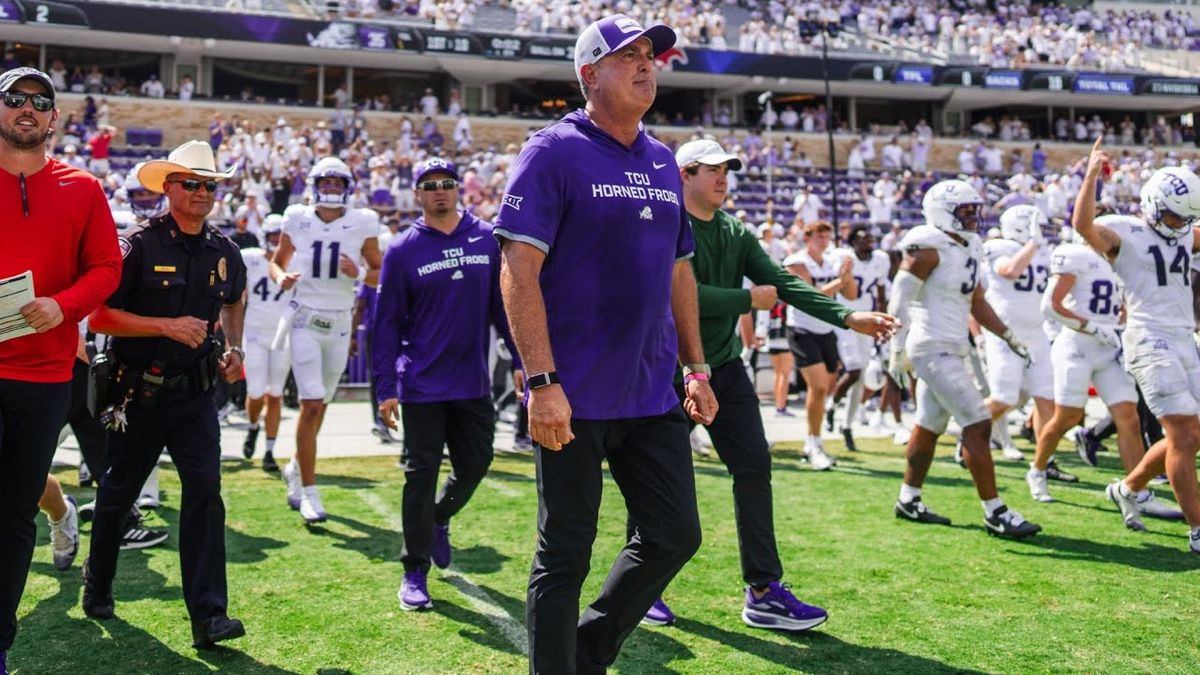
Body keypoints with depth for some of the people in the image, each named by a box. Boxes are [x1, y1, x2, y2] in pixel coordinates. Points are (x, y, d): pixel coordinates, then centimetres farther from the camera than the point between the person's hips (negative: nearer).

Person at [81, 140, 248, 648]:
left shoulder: (225, 253, 4)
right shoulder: (139, 245, -10)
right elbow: (100, 317, -13)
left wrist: (234, 346, 10)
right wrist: (167, 326, -22)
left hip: (195, 395, 3)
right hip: (138, 393, -2)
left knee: (205, 492, -10)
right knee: (117, 494, 14)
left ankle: (208, 615, -8)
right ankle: (97, 587, 40)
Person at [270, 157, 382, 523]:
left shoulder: (362, 224, 0)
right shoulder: (297, 220, -1)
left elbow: (381, 273, 6)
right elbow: (277, 261, 11)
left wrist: (358, 273, -15)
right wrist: (282, 277, -11)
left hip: (339, 323, 2)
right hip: (305, 319, -2)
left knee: (319, 404, 13)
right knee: (311, 404, -11)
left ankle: (296, 468, 38)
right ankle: (308, 492, -2)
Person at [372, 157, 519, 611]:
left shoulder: (488, 240, 4)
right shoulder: (403, 250, -3)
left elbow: (504, 305, 9)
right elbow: (387, 323, -2)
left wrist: (522, 360, 4)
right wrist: (385, 389, -6)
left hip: (473, 383, 3)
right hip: (422, 385, -3)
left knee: (474, 467, 10)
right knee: (422, 475, 2)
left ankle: (439, 519, 41)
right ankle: (414, 572, 14)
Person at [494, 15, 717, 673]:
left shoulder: (663, 163, 14)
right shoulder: (554, 151, -7)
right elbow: (519, 271, -14)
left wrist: (695, 368, 14)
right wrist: (543, 382, -20)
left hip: (654, 396, 7)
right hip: (576, 397, -7)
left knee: (675, 536, 10)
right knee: (564, 556, 3)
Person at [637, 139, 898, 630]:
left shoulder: (736, 233, 9)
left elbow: (783, 283, 1)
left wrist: (849, 317, -10)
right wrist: (749, 299, -12)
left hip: (725, 365, 6)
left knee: (754, 466, 1)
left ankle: (764, 592, 8)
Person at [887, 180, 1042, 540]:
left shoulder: (968, 247, 14)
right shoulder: (929, 247, -14)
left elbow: (976, 302, 22)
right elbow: (900, 300, -16)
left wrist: (1010, 337, 19)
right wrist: (898, 351, -20)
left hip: (952, 349, 10)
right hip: (934, 349, -10)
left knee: (929, 426, 16)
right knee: (978, 425, -10)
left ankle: (909, 500, 27)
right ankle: (995, 513, -4)